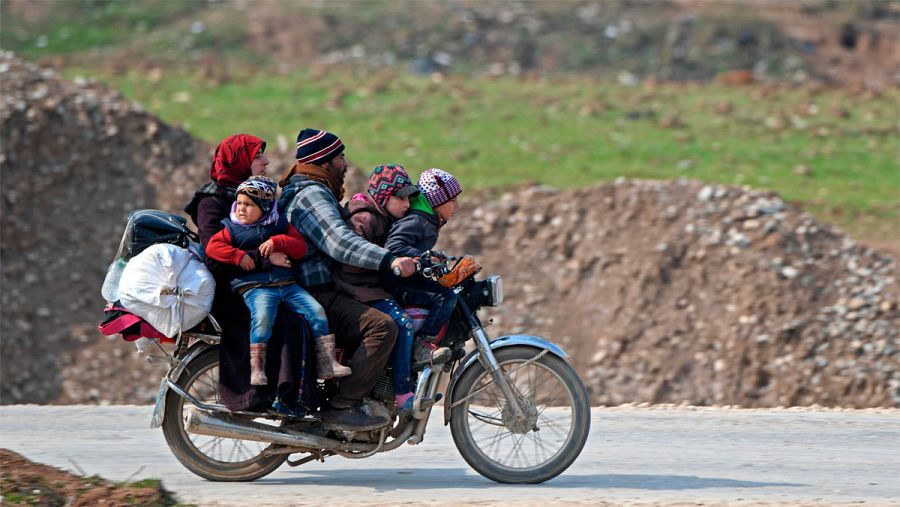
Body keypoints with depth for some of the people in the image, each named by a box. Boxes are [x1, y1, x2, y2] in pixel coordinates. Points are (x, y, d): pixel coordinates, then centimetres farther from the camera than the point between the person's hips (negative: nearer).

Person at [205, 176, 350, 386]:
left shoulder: (280, 225, 16)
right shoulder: (233, 229, 11)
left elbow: (301, 247, 7)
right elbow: (213, 246, -2)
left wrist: (277, 242, -9)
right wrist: (239, 256, -13)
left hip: (286, 283, 4)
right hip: (255, 287, -4)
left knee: (316, 311, -11)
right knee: (262, 316, -34)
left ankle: (327, 363, -4)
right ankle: (257, 370, -32)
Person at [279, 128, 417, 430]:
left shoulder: (315, 192, 22)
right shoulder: (311, 194, -13)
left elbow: (337, 238, 37)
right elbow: (341, 242, -29)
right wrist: (389, 261, -40)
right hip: (315, 297, -11)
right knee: (383, 327, -26)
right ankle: (341, 407, -27)